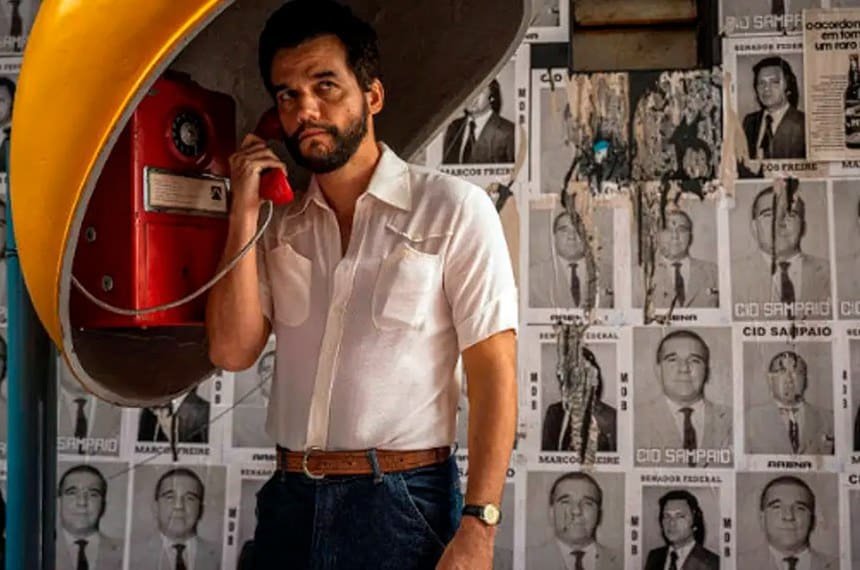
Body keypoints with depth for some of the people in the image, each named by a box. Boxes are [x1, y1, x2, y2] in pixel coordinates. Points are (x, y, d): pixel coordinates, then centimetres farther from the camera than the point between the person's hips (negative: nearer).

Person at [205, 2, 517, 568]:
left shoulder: (452, 208, -7)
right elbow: (233, 350, 0)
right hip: (289, 501, 4)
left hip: (403, 505, -4)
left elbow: (493, 374, -9)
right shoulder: (279, 226, 8)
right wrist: (244, 212, -4)